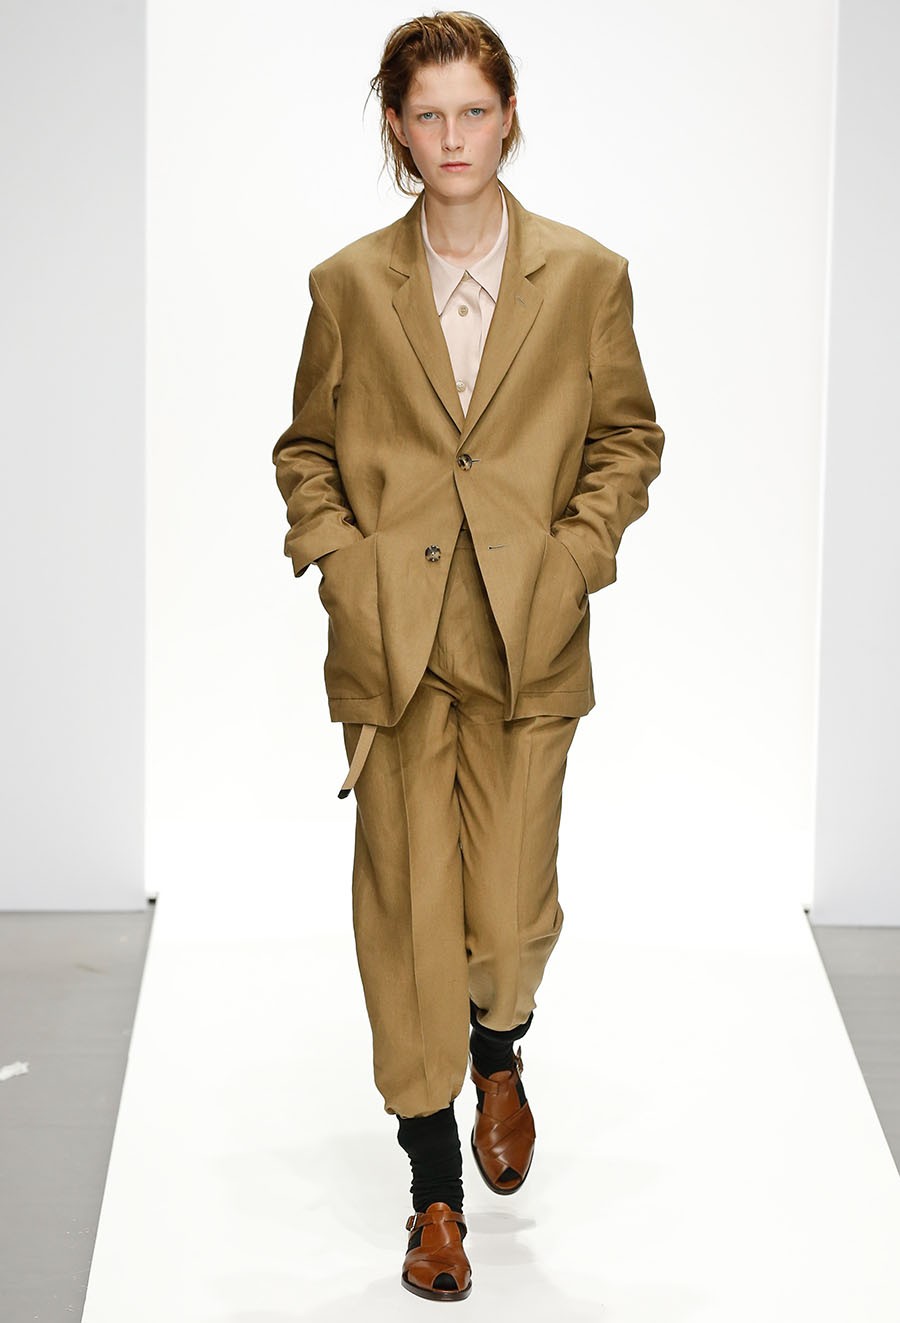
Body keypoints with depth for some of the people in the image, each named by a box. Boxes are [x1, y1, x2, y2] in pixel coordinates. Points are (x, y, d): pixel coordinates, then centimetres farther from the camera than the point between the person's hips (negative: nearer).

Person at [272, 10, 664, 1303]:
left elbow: (629, 438, 8)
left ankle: (499, 1055, 40)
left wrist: (571, 555, -5)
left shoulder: (587, 276, 1)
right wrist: (340, 560, -4)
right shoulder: (348, 285, 2)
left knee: (510, 918, 2)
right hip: (390, 645, 0)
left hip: (526, 648, 0)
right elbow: (305, 449, 11)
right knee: (408, 919, 3)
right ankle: (437, 1189, 18)